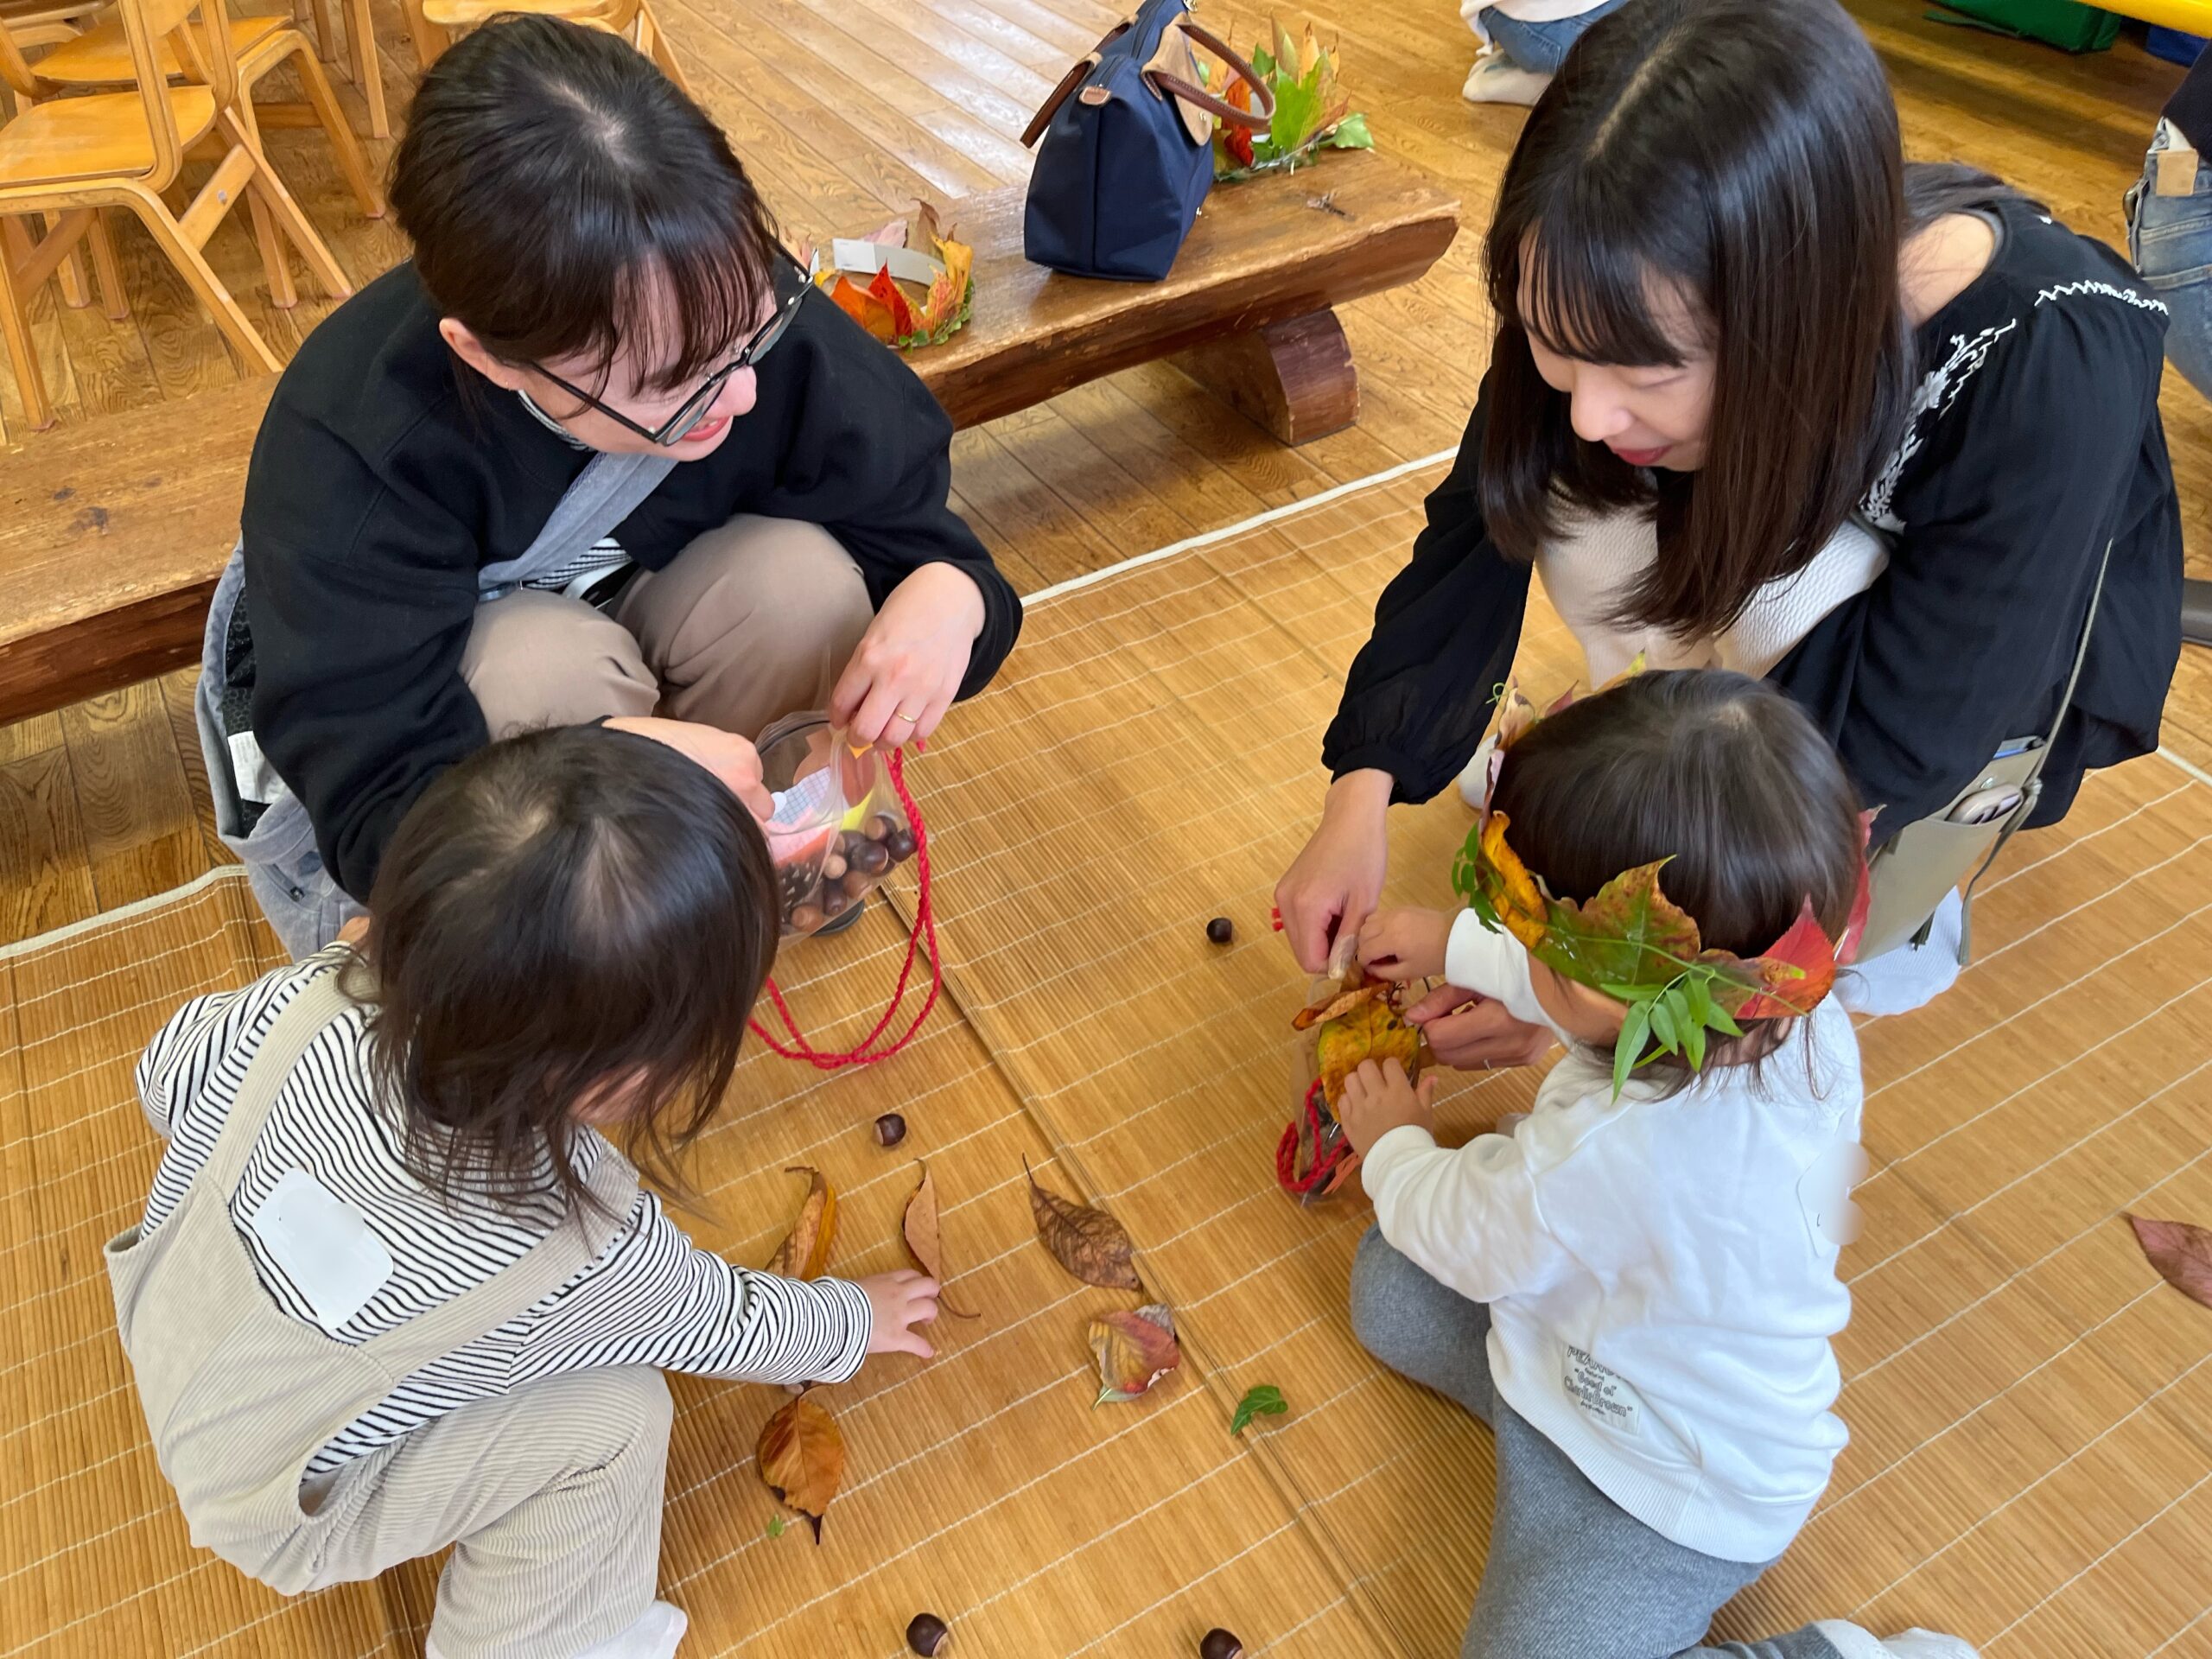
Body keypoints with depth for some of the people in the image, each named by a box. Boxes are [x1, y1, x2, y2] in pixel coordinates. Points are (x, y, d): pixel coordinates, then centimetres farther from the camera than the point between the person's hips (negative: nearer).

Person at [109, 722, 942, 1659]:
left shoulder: (319, 996, -28)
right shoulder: (589, 1247, -36)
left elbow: (169, 1075, -6)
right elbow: (726, 1325, -15)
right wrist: (852, 1324, 5)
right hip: (273, 1511, -5)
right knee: (617, 1415, -14)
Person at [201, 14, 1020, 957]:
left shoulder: (728, 306, -29)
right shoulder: (350, 449, -37)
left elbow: (905, 524, -19)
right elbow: (378, 806, -38)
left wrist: (945, 591, -43)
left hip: (633, 623, 3)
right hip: (415, 683, -2)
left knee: (803, 574, -27)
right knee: (552, 669, -36)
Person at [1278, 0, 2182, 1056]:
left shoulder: (2052, 375, -40)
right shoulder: (1632, 297, -30)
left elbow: (1895, 744, -35)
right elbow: (1486, 522, -21)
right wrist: (1363, 795, -29)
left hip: (2006, 648, -3)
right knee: (1578, 499, -24)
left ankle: (1893, 898, -6)